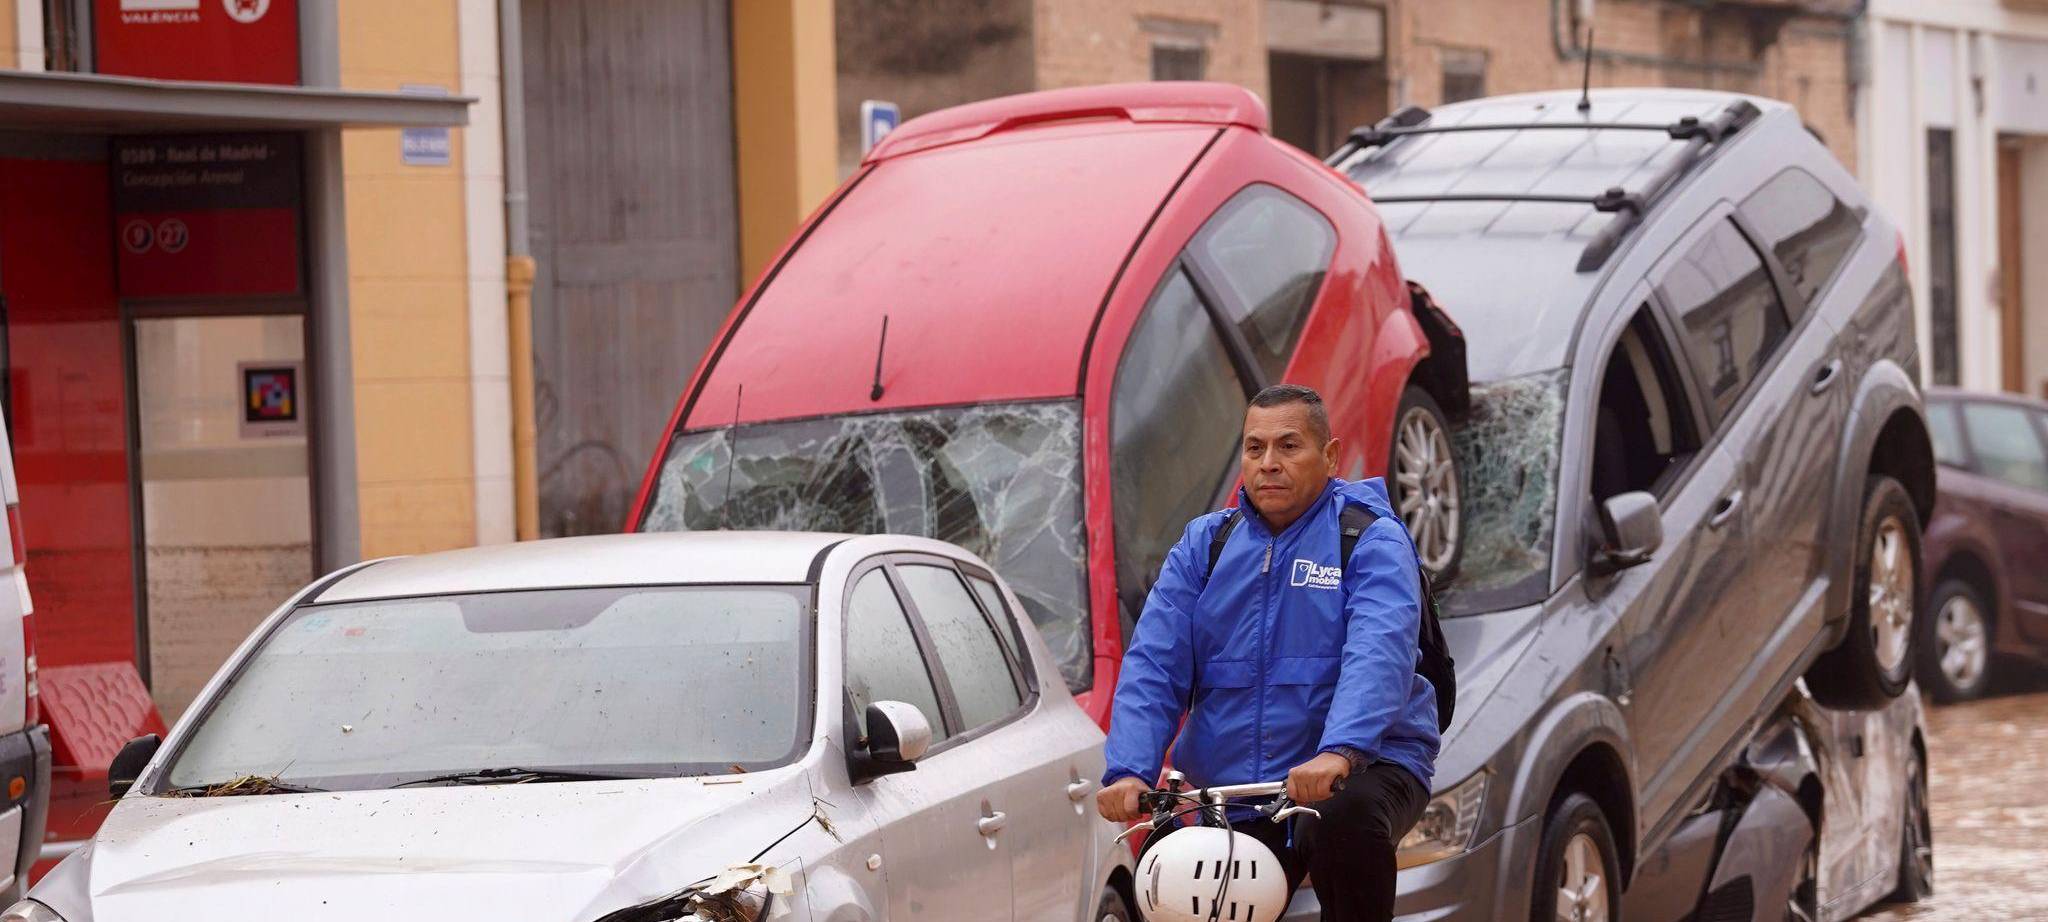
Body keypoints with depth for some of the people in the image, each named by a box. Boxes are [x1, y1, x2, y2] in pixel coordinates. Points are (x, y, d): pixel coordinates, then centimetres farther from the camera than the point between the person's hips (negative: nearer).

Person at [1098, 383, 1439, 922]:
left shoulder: (1371, 540, -5)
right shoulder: (1205, 545, 8)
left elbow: (1378, 654, -23)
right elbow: (1154, 664, -2)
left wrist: (1340, 752, -42)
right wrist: (1129, 770, -20)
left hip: (1365, 763, -4)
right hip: (1231, 788, 5)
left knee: (1346, 821, -37)